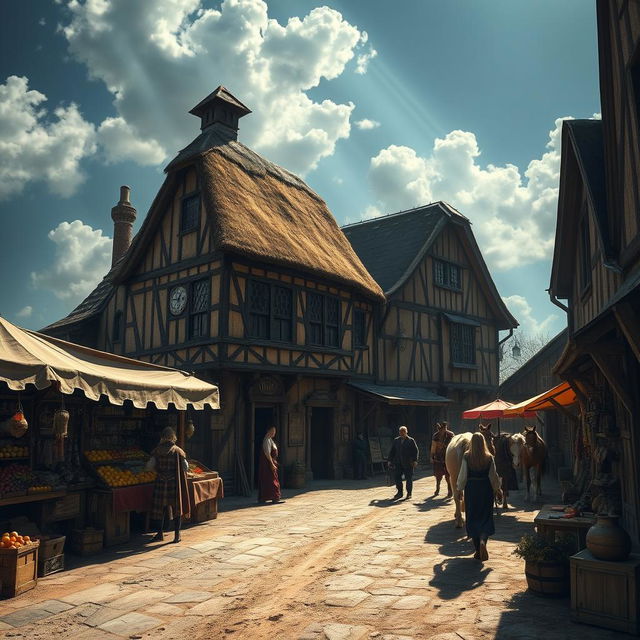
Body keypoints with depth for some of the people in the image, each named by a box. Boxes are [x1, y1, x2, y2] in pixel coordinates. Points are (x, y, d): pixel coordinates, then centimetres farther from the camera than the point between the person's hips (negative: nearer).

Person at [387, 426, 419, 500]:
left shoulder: (411, 441, 1)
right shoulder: (396, 441, 12)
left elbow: (415, 451, -4)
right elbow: (392, 451, 14)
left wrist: (415, 460, -13)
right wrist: (390, 460, 8)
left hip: (408, 463, -3)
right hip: (398, 463, 3)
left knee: (409, 478, 2)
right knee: (397, 477, -2)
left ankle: (409, 493, 14)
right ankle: (399, 492, 9)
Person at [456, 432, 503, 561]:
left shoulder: (466, 457, -9)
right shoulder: (489, 458, -7)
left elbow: (463, 475, -4)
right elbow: (494, 476, -1)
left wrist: (459, 487, 12)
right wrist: (498, 490, 12)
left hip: (471, 489, 0)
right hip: (486, 490, 0)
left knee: (472, 518, 11)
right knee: (486, 517, 8)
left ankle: (478, 550, 15)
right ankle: (483, 540, -19)